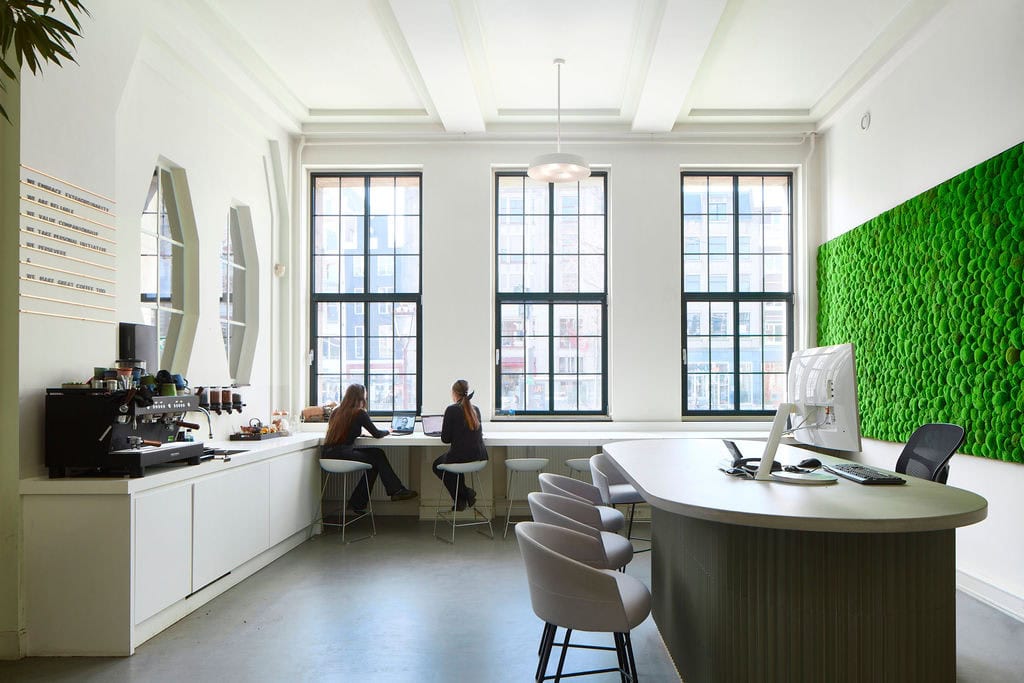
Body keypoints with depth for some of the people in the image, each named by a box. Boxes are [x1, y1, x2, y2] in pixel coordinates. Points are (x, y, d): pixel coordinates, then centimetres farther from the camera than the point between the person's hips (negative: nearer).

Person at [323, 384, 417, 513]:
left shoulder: (336, 411, 14)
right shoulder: (359, 413, -7)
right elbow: (377, 434, 0)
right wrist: (388, 431, 18)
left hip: (329, 453, 7)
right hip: (341, 453, -7)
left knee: (376, 454, 13)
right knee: (377, 457, 4)